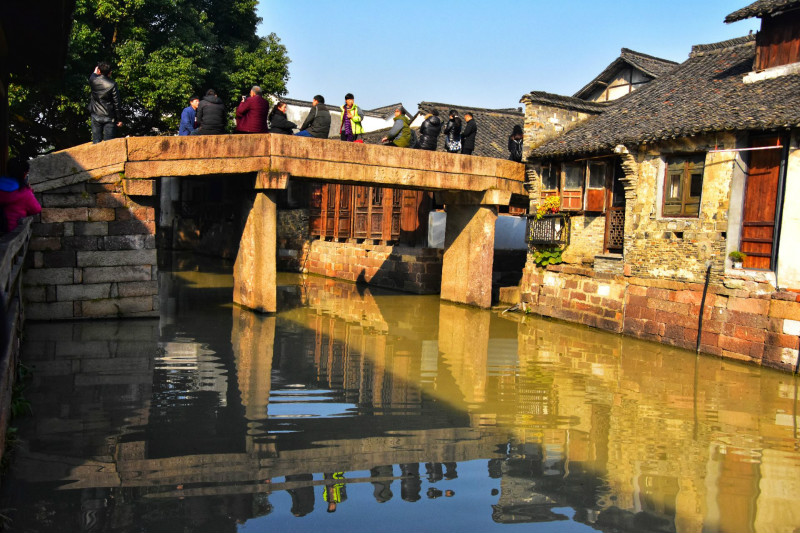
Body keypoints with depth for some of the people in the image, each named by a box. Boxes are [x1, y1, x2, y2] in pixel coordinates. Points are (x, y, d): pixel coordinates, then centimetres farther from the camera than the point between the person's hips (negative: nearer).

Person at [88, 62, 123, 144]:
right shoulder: (112, 85, -13)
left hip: (96, 116, 3)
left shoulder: (93, 81, -5)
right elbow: (117, 103, -9)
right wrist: (119, 119, -2)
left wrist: (95, 72, 43)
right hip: (109, 117, -3)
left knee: (96, 141, 7)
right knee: (108, 142, 2)